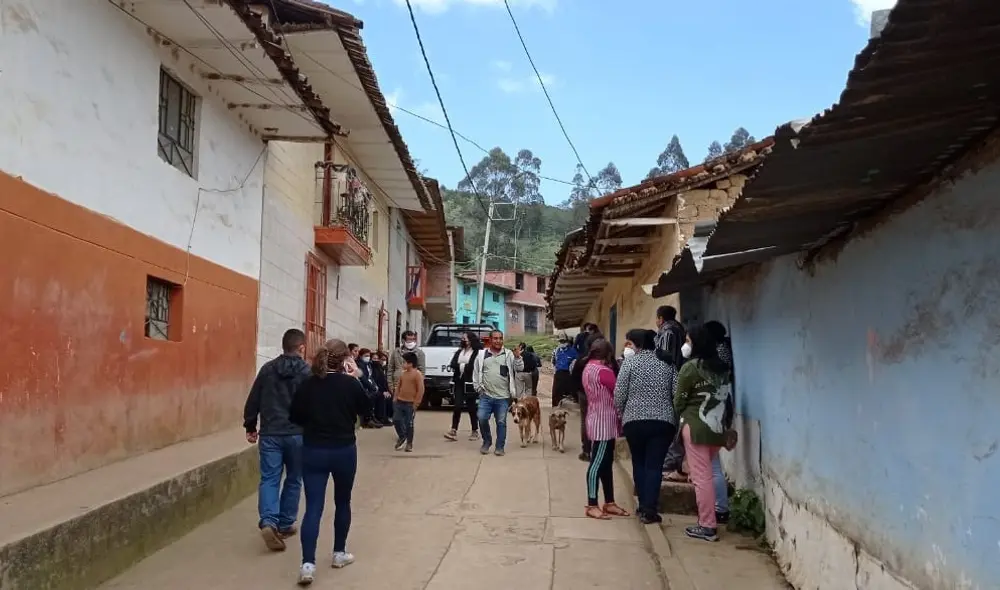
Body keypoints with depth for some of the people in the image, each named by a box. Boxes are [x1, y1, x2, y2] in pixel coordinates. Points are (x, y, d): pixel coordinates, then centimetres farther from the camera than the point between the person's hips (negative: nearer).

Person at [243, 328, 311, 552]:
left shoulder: (267, 368, 4)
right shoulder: (308, 372, -5)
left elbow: (253, 400, 7)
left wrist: (250, 426, 15)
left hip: (270, 433, 2)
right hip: (297, 434, -2)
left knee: (269, 479, 3)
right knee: (293, 480, 13)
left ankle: (268, 522, -17)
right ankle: (285, 524, 19)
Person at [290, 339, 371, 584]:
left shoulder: (307, 385, -4)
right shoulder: (350, 383, -11)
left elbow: (296, 417, 3)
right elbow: (365, 409, 5)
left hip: (313, 451, 1)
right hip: (344, 451, -1)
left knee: (313, 507, 1)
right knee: (342, 502, 18)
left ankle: (308, 564, -9)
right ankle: (339, 553, 30)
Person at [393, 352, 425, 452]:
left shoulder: (417, 374, -14)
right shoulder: (402, 373, 8)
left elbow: (421, 390, -15)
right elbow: (398, 386, 17)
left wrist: (416, 403, -15)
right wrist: (395, 398, 9)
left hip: (410, 404, -6)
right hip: (399, 401, 6)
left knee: (409, 424, 1)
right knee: (396, 420, 5)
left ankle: (409, 444, 14)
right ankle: (402, 437, 28)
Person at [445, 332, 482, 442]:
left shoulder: (477, 352, -8)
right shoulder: (459, 351, 14)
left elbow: (475, 367, -18)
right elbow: (452, 364, 7)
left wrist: (461, 366, -9)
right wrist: (462, 366, -11)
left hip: (470, 383, -5)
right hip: (459, 381, 5)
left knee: (471, 407, 5)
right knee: (457, 406, -2)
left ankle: (475, 431, 17)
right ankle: (454, 431, -4)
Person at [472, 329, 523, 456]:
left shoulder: (509, 354, 3)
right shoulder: (482, 355, 7)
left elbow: (520, 368, -5)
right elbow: (476, 373, 13)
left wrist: (517, 357, -21)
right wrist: (478, 388, 7)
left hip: (503, 397, -1)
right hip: (486, 396, 1)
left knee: (501, 422, 2)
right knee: (482, 418, -8)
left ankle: (500, 447, 15)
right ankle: (487, 441, 15)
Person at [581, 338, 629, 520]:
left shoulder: (588, 368, 12)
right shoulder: (603, 371, -18)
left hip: (600, 421, 10)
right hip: (603, 423, -10)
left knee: (606, 463, 14)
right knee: (597, 464, -6)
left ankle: (609, 502, 20)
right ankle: (592, 506, -1)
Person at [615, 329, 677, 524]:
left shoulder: (630, 362, -3)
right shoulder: (667, 363, 6)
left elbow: (619, 395, -6)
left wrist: (620, 416, 9)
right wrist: (675, 418, 15)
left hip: (635, 420, -1)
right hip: (663, 421, 1)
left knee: (639, 463, 15)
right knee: (654, 465, 1)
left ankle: (644, 505, 21)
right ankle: (649, 509, -4)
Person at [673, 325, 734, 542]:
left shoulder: (690, 367, -10)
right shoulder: (722, 368, 9)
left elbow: (679, 401, -4)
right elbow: (728, 398, 12)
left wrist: (683, 416, 15)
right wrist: (724, 423, 18)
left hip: (695, 426, -7)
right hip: (717, 427, 7)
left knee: (701, 477, -2)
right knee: (706, 474, 16)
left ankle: (707, 527, 1)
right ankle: (709, 521, 21)